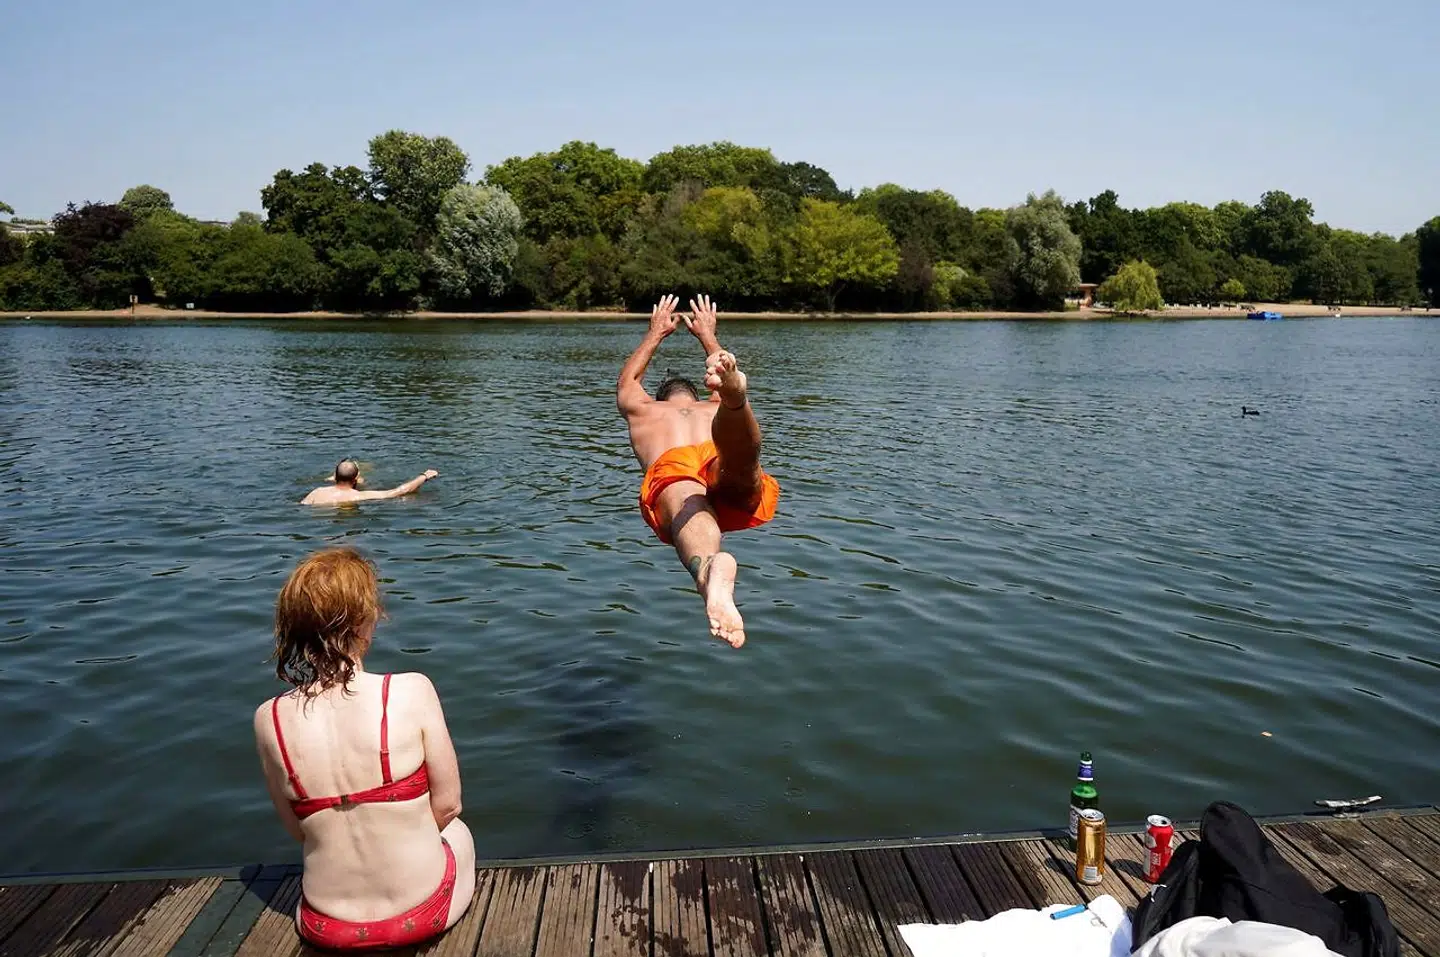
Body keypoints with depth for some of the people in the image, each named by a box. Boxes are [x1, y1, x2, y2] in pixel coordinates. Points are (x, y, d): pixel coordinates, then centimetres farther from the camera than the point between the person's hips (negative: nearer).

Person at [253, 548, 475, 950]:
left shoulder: (269, 719, -12)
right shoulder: (412, 692, -22)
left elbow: (297, 829, -1)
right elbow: (448, 803, -11)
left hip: (327, 926, 3)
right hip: (420, 912, -2)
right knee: (456, 831, 34)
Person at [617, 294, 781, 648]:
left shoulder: (644, 410, 43)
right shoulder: (716, 408, 45)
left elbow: (627, 382, 66)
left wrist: (656, 334, 77)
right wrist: (708, 336, 81)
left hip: (670, 470, -2)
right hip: (732, 480, 2)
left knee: (691, 511, -34)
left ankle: (710, 568, -68)